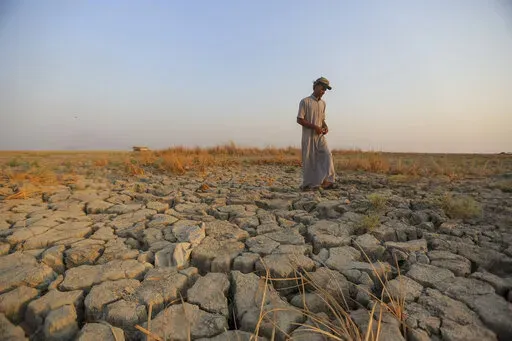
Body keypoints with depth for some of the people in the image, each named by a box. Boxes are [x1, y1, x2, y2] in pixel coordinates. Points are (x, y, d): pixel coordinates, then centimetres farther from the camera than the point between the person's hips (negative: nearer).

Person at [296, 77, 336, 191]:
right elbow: (299, 119, -11)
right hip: (308, 135, -5)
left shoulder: (323, 103, 14)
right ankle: (308, 184, 11)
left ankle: (326, 181, -13)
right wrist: (314, 127, -17)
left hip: (320, 135, 6)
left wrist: (325, 126, 1)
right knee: (309, 160, 0)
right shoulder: (305, 101, -6)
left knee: (327, 155, -11)